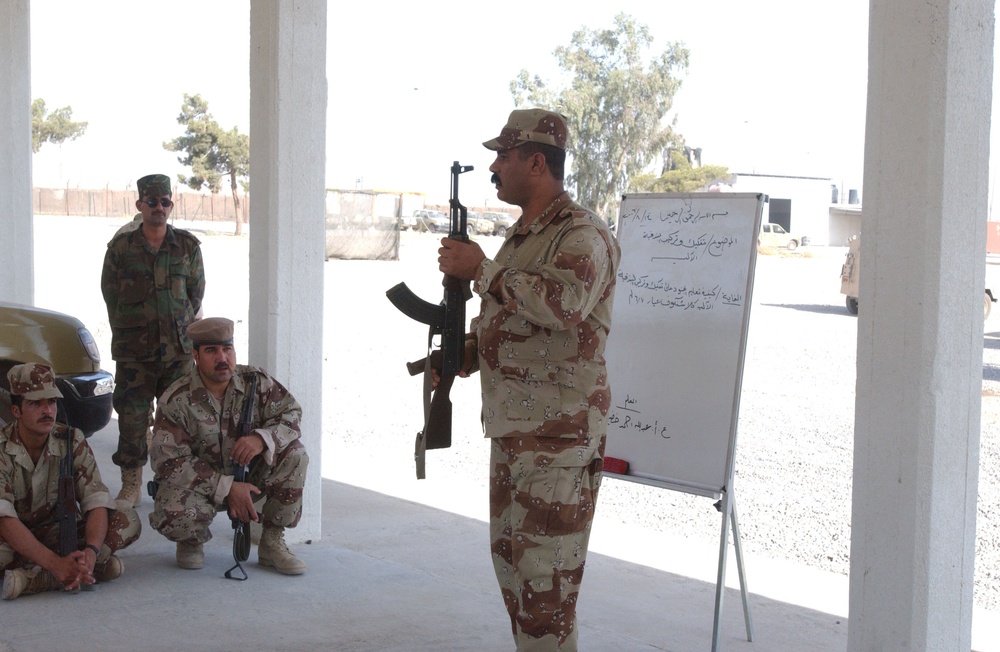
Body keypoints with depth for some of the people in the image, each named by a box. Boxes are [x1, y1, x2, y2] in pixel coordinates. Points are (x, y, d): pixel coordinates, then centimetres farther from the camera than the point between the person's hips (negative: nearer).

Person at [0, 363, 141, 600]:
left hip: (57, 532, 4)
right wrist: (55, 563, -44)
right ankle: (92, 568, -31)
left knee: (127, 519, -20)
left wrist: (91, 551, -39)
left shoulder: (71, 440, -9)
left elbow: (97, 502, -17)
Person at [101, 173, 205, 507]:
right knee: (132, 417, 0)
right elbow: (110, 293, 8)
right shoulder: (121, 247, 1)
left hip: (179, 348, 1)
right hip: (133, 351, -1)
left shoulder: (188, 245, 4)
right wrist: (127, 331, 8)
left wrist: (180, 327, 9)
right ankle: (131, 485, 12)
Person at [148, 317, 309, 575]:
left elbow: (290, 413, -9)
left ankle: (273, 543, -7)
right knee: (172, 513, -36)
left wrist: (262, 438, -33)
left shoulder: (256, 382, -8)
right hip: (200, 483, -3)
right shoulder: (175, 401, -18)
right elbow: (169, 462, -21)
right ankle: (192, 541, 7)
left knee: (294, 454, -22)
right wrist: (227, 488, -28)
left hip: (250, 476, 3)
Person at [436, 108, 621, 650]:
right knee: (508, 556, 17)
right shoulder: (520, 235, 17)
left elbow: (564, 302, -32)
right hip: (511, 427, 10)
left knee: (544, 571, -6)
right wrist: (466, 352, 8)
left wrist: (481, 270, -23)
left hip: (558, 433, -10)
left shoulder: (581, 234, -13)